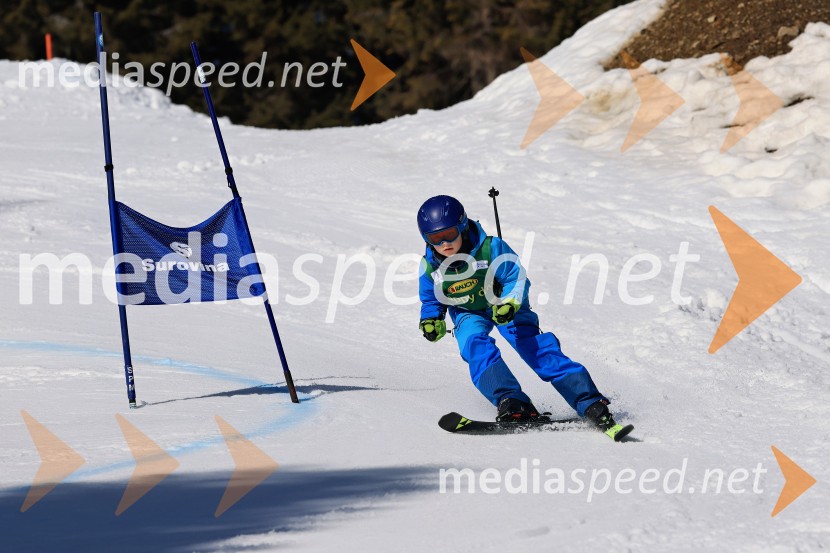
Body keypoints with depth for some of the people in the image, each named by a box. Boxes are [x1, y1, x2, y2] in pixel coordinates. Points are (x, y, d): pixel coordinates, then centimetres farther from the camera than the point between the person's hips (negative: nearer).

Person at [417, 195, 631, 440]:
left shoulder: (489, 248, -23)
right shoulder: (429, 267, -12)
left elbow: (515, 277, -17)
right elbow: (430, 300, 5)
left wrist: (509, 303, -36)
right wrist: (431, 320, -16)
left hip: (504, 306, -2)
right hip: (469, 314, 2)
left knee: (537, 348, -17)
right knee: (478, 349, -30)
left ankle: (591, 405, -20)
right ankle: (512, 404, -42)